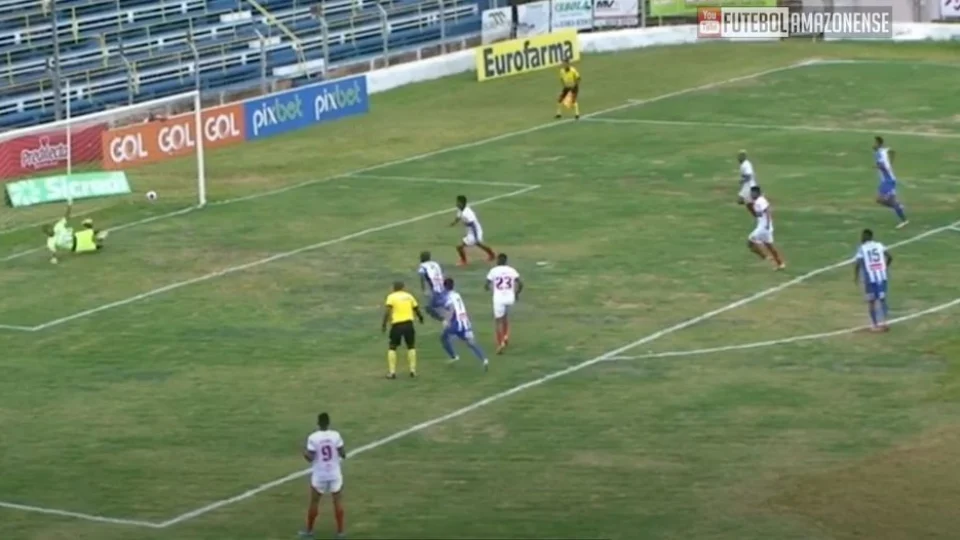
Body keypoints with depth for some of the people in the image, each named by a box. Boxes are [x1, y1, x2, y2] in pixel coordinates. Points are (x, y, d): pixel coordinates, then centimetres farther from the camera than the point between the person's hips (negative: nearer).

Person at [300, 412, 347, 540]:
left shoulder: (313, 438, -13)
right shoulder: (336, 435, -10)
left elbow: (310, 458, -12)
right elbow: (343, 454, -7)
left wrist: (305, 454, 9)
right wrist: (343, 453, 15)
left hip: (319, 475, -1)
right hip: (334, 474, 1)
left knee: (314, 502, 14)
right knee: (338, 501, 10)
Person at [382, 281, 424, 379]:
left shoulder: (391, 297, 1)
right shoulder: (409, 296, 12)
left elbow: (387, 311, -13)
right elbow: (416, 309, 19)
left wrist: (384, 324, -10)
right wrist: (421, 318, 38)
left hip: (397, 325, -3)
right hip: (408, 323, 3)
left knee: (392, 348, 11)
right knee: (411, 347, 19)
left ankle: (392, 372, 4)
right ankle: (412, 371, 12)